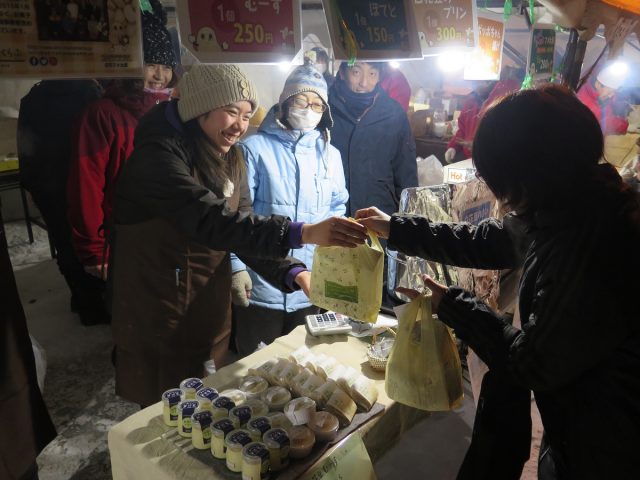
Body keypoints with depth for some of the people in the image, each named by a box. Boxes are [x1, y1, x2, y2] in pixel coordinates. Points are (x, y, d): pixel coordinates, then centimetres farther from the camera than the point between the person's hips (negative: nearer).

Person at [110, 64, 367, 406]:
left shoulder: (228, 158, 4)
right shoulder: (159, 155, -22)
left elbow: (240, 224, 0)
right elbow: (213, 221, -35)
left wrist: (293, 273, -15)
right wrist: (304, 234, -42)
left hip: (212, 312, 7)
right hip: (161, 321, -7)